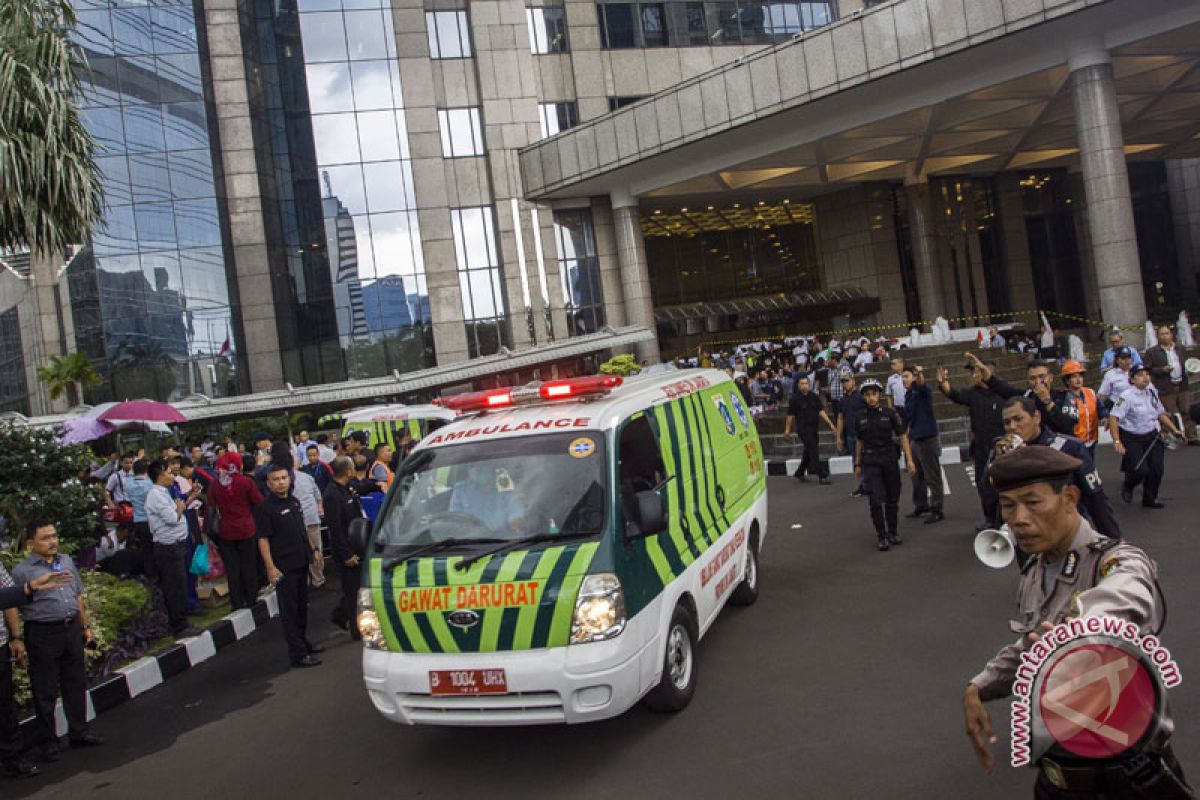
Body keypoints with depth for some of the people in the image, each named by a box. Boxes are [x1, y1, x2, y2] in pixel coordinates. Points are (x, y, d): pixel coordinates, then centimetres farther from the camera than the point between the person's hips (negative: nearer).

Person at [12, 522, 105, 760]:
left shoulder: (66, 561, 9)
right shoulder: (22, 571, -10)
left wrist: (85, 626, 17)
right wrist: (17, 640, -13)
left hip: (71, 629, 6)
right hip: (42, 635, -6)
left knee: (76, 684, 15)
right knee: (45, 691, 6)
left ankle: (78, 732, 29)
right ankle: (47, 741, 20)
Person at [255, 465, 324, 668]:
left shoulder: (294, 501, 11)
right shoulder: (265, 508, -12)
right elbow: (263, 539, -16)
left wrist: (314, 550, 18)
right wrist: (270, 567, -22)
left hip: (301, 562, 8)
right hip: (284, 567, -8)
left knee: (302, 606, 18)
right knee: (289, 611, -1)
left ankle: (303, 642, 32)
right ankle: (298, 654, 4)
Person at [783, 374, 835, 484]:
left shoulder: (814, 397, 4)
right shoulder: (795, 399, -8)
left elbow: (821, 411, 1)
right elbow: (790, 415, -2)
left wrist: (830, 424, -7)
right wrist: (787, 429, 1)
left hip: (813, 428, 6)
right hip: (803, 429, -6)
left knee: (809, 452, 14)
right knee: (814, 452, -10)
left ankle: (799, 474, 29)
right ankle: (822, 476, -10)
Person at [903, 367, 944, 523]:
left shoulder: (922, 391, -10)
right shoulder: (908, 394, 12)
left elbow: (921, 384, -35)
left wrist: (919, 373, -55)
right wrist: (908, 434, 23)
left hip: (927, 439, -9)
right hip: (914, 439, 9)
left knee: (932, 477, -3)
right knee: (917, 476, 18)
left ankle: (936, 510, 3)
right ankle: (920, 505, 31)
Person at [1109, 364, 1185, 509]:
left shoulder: (1152, 392, 6)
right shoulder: (1127, 396, -16)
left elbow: (1160, 413, 19)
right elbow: (1113, 417, -21)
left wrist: (1174, 430, 14)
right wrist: (1117, 442, -27)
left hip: (1152, 436, 6)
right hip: (1132, 440, -6)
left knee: (1157, 468, 3)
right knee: (1141, 470, -15)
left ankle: (1150, 499, 24)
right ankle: (1127, 487, 19)